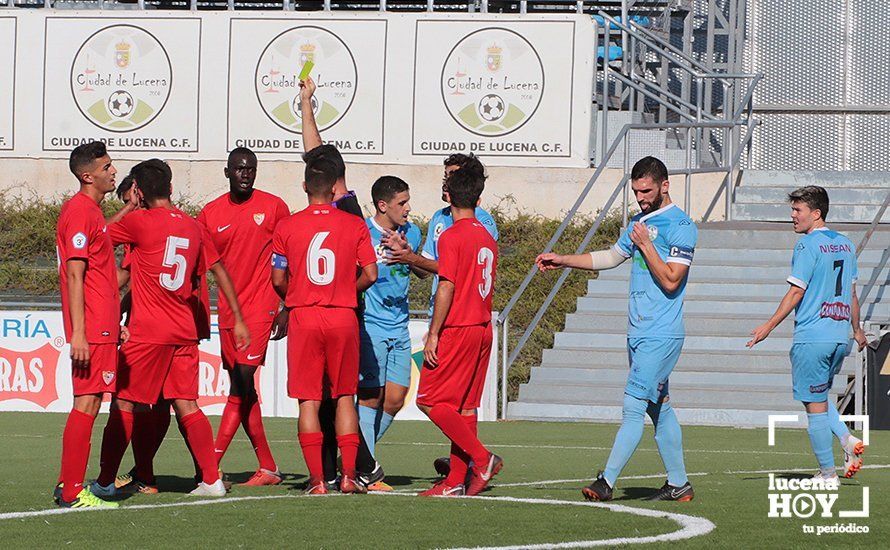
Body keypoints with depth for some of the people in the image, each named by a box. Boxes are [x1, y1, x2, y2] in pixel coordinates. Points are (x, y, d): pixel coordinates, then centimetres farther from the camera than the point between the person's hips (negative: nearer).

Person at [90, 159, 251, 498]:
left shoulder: (140, 222, -10)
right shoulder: (193, 227, 9)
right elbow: (219, 271, 13)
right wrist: (238, 320, 18)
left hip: (148, 331, -6)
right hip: (186, 331, 6)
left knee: (124, 404, 3)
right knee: (185, 405, 7)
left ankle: (105, 482, 7)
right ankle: (212, 480, 2)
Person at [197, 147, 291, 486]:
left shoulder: (273, 207, 0)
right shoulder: (210, 214, 7)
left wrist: (287, 309, -1)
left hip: (261, 306, -5)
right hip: (228, 310, 5)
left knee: (242, 382, -13)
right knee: (243, 389, 7)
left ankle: (210, 465, -15)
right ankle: (267, 468, 15)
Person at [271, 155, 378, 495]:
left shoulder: (287, 227, -1)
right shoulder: (355, 225, 0)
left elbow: (278, 281, 1)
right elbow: (370, 275, -1)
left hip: (303, 317, -1)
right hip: (344, 318, 1)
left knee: (309, 400, 2)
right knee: (345, 396, 10)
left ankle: (317, 479, -3)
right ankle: (348, 475, 3)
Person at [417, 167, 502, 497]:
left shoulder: (451, 237, -12)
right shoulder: (487, 238, 12)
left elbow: (447, 287, -17)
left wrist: (433, 334, -14)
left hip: (456, 330, -8)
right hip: (483, 328, 8)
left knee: (430, 401, -3)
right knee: (465, 406, 9)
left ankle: (482, 458, -10)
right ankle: (456, 481, 8)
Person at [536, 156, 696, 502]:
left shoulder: (680, 226, -12)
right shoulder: (640, 221, 16)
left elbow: (670, 280, -18)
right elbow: (611, 257, 29)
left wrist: (645, 245, -16)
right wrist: (562, 261, 25)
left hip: (661, 336, -9)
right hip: (638, 333, 9)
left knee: (633, 406, -12)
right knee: (659, 408, 11)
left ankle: (607, 482, -15)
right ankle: (678, 484, 17)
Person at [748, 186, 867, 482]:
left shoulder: (808, 245, -10)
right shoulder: (845, 244, 12)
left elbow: (796, 292, -13)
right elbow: (852, 293, 19)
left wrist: (768, 327, -9)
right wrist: (857, 330, 30)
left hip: (811, 337, -8)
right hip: (839, 338, 8)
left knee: (815, 404, -1)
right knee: (820, 397, 22)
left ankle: (827, 473, 1)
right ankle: (847, 439, 1)